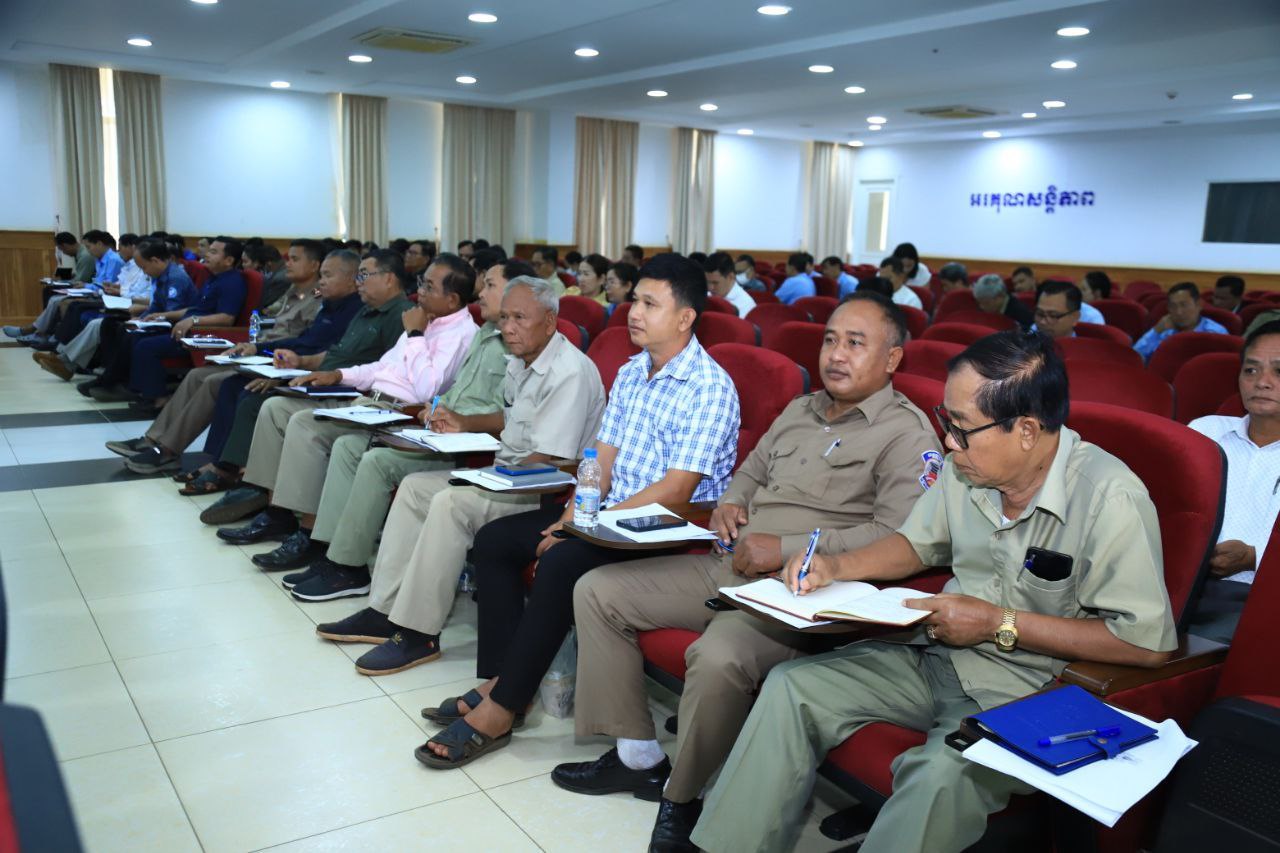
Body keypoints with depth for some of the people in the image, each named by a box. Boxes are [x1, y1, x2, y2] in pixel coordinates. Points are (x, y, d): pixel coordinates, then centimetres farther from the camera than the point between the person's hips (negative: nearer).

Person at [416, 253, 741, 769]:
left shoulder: (711, 388, -15)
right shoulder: (630, 374, 12)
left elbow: (675, 490, -20)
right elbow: (603, 458, 11)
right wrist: (575, 512, -7)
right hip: (612, 513, 9)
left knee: (561, 564, -30)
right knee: (494, 540, -1)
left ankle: (498, 713, -18)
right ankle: (501, 682, -1)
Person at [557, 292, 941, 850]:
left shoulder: (907, 434, -7)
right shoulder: (801, 411, 18)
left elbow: (896, 537, -19)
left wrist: (788, 549, -19)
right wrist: (730, 502, 7)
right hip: (730, 567, 8)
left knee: (719, 656, -38)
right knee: (596, 592, 2)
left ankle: (683, 799, -8)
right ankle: (637, 757, 9)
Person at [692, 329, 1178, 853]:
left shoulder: (1110, 499, -21)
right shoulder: (967, 466, 0)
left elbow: (1150, 644, -22)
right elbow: (917, 543, 18)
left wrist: (1000, 624, -19)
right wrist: (838, 567, -1)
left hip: (1026, 689, -6)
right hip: (937, 654, 7)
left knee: (940, 772, -36)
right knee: (791, 687, -5)